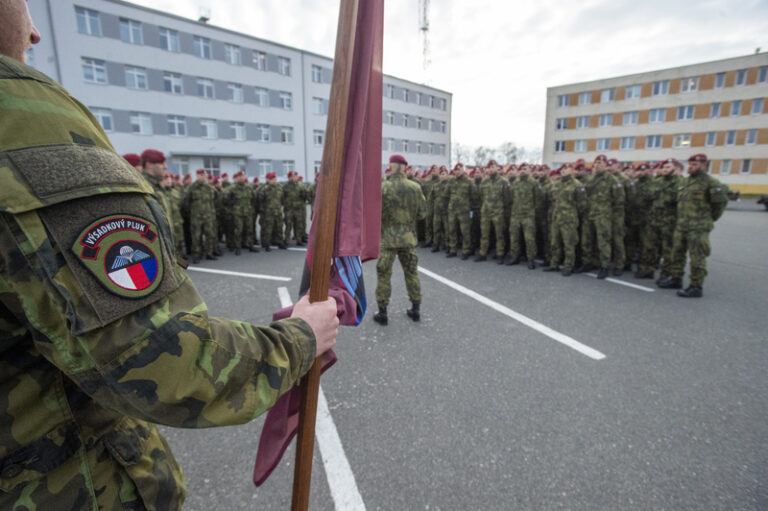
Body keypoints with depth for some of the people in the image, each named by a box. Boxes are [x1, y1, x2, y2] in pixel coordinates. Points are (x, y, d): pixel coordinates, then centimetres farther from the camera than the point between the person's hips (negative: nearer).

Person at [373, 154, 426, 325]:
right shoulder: (415, 187, -3)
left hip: (387, 237, -3)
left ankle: (382, 313, 13)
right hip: (409, 237, 3)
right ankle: (415, 309, 23)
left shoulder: (382, 187, -13)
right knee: (412, 272, 15)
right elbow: (422, 212, 2)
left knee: (384, 274, 7)